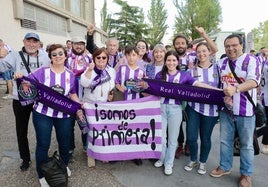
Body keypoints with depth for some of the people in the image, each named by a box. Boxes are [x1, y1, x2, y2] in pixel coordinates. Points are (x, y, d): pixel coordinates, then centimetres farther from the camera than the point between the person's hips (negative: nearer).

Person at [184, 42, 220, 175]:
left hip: (211, 109, 0)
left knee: (205, 138, 9)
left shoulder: (217, 68, 3)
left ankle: (203, 162, 33)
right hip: (194, 107, 1)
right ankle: (193, 160, 28)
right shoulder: (192, 70, 4)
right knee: (191, 137, 0)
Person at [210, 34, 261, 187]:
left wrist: (235, 89, -36)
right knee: (225, 140, 15)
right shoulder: (222, 62, 8)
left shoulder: (251, 61, -7)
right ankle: (225, 167, 33)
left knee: (246, 144, 9)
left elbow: (253, 82, -21)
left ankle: (246, 174, 27)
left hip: (245, 110, -4)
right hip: (226, 108, 4)